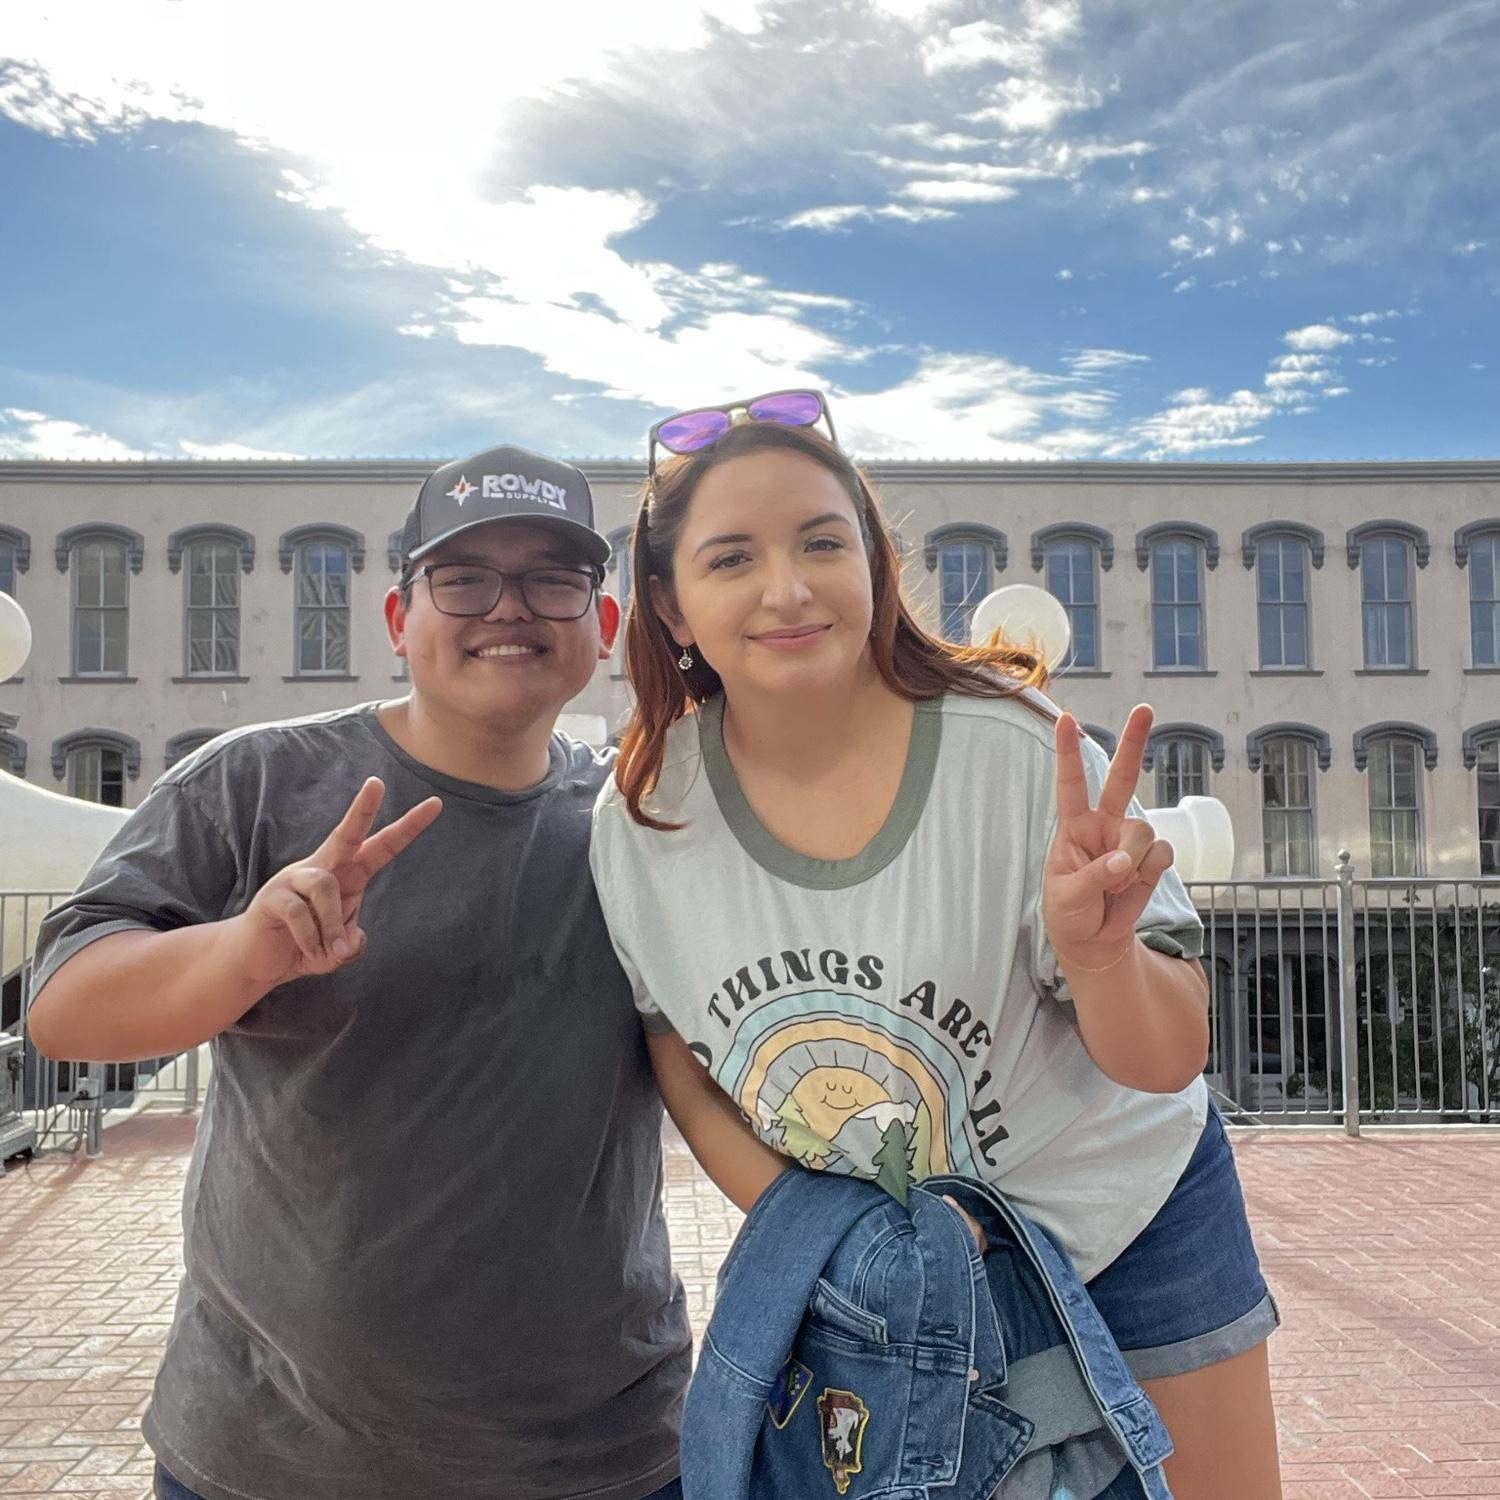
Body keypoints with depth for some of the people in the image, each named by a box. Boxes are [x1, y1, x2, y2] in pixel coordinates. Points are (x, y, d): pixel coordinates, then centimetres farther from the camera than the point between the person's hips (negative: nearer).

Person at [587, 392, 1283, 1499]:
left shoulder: (1019, 749, -22)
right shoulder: (641, 821, -15)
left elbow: (1165, 1064, -18)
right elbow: (687, 1073, -1)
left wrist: (1096, 952, -38)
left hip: (1121, 1220, -1)